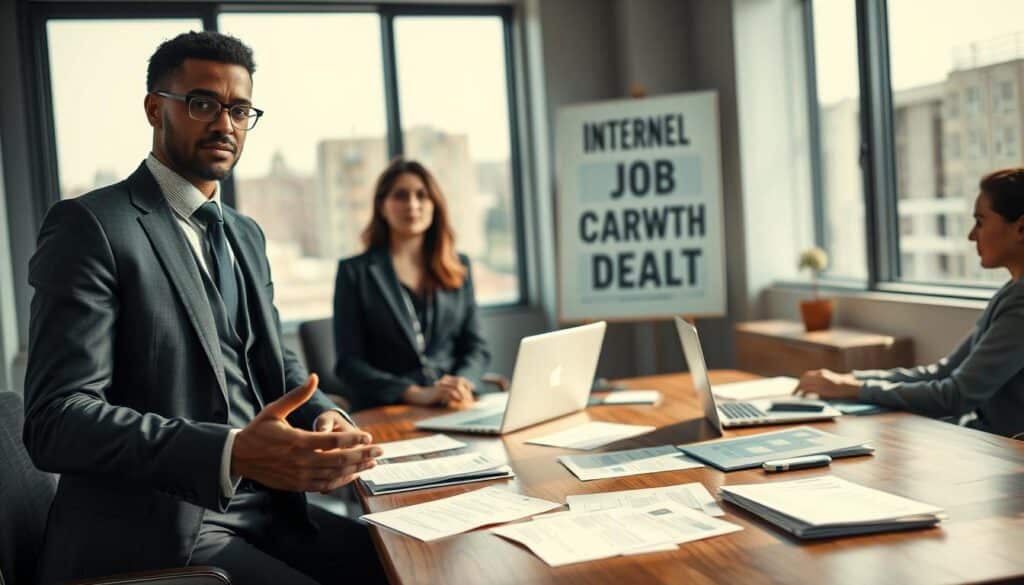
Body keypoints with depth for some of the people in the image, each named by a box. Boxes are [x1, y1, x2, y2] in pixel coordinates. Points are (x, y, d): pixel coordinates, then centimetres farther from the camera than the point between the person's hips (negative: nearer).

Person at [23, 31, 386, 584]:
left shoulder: (247, 234, 17)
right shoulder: (90, 226, -8)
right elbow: (56, 419, -17)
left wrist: (324, 418, -4)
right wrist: (232, 454, -31)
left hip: (264, 511, 8)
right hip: (149, 532, -7)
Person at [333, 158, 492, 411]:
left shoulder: (458, 267, 17)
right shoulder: (354, 271, 6)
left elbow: (476, 346, 14)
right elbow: (349, 363, -1)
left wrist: (463, 384, -8)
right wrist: (415, 394, -14)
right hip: (385, 413, -2)